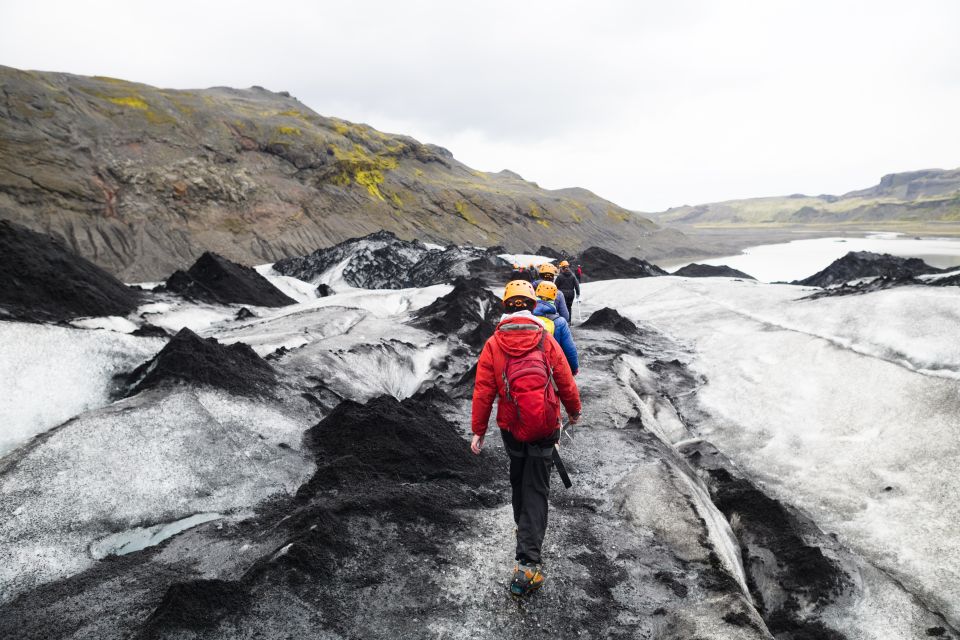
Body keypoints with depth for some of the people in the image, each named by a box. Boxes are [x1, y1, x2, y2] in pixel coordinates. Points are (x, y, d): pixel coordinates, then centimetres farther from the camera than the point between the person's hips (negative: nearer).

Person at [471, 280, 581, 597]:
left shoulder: (493, 344, -5)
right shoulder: (546, 340, -6)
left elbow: (483, 391, -6)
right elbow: (566, 382, 0)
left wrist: (478, 431, 2)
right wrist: (574, 411, 19)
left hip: (511, 428, 1)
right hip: (544, 427, -1)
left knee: (519, 481, 24)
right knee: (537, 490, 2)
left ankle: (524, 530, 45)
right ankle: (528, 562, -6)